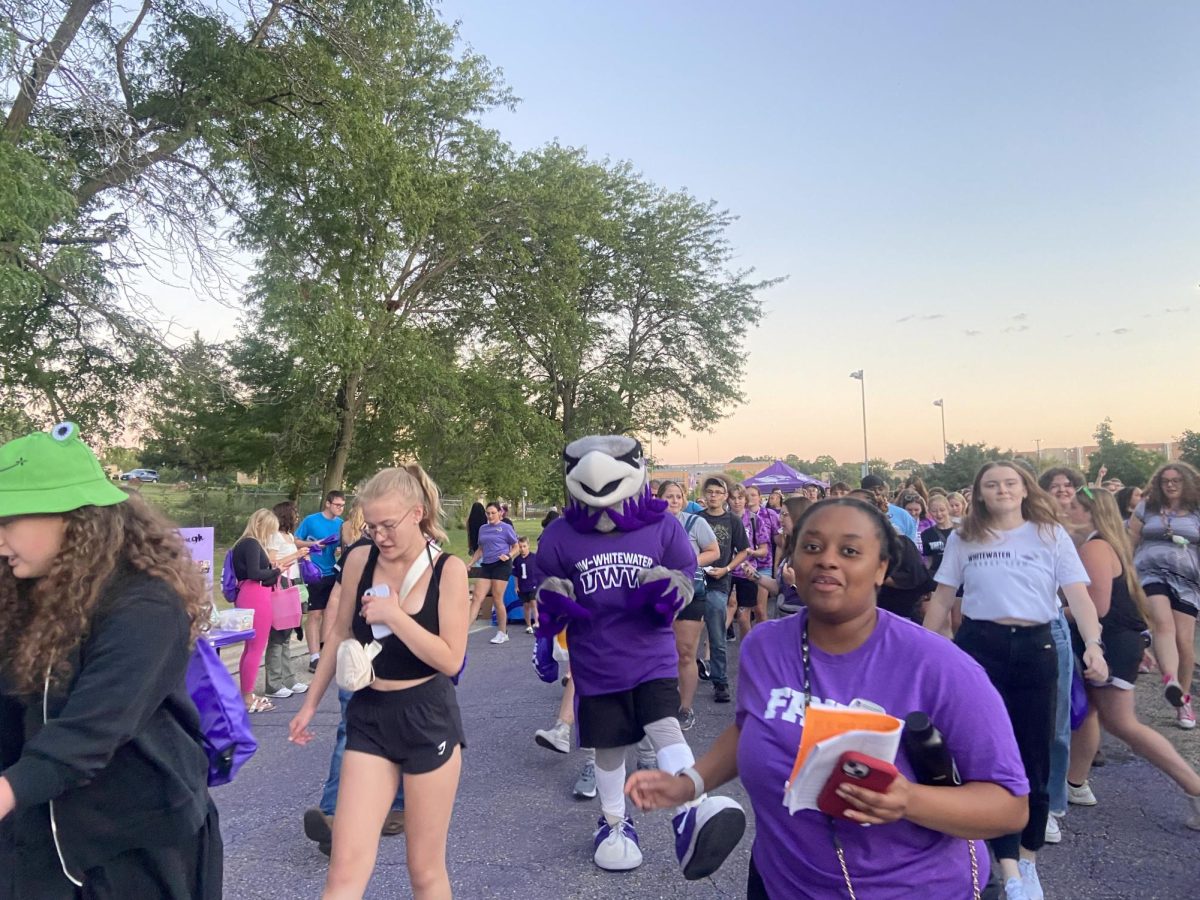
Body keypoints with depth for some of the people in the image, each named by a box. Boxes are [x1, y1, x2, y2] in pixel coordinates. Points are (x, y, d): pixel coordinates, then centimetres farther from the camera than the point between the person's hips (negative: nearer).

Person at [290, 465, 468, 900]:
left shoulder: (449, 569, -12)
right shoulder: (359, 560, -3)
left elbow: (450, 659, -15)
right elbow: (341, 634, 11)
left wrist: (393, 614, -21)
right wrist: (311, 702, 14)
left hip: (428, 719, -2)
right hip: (368, 717, 3)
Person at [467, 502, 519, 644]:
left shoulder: (506, 527, 1)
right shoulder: (483, 528, 16)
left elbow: (516, 547, 4)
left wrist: (509, 556, -14)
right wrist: (470, 564, 16)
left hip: (502, 565, -5)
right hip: (486, 566, 5)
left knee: (497, 599, -3)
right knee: (477, 598, -3)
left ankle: (502, 633, 10)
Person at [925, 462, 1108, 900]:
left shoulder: (1051, 534, 3)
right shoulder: (963, 539, 4)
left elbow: (1078, 594, -4)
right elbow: (942, 599, 9)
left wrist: (1093, 644, -20)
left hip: (1035, 649, 1)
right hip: (979, 646, -1)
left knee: (1034, 756, 9)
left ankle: (1027, 859, 28)